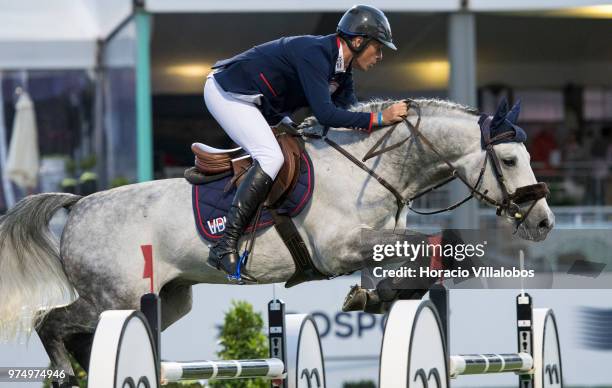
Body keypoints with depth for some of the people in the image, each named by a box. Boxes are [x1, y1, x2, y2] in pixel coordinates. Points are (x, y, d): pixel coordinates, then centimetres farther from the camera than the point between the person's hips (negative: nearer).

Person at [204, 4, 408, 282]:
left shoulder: (341, 69, 5)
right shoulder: (315, 54, -26)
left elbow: (350, 112, 4)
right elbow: (325, 114, -35)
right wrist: (379, 118, -33)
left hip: (256, 101, 11)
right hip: (227, 92, -11)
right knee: (271, 157, -25)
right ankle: (225, 248, -30)